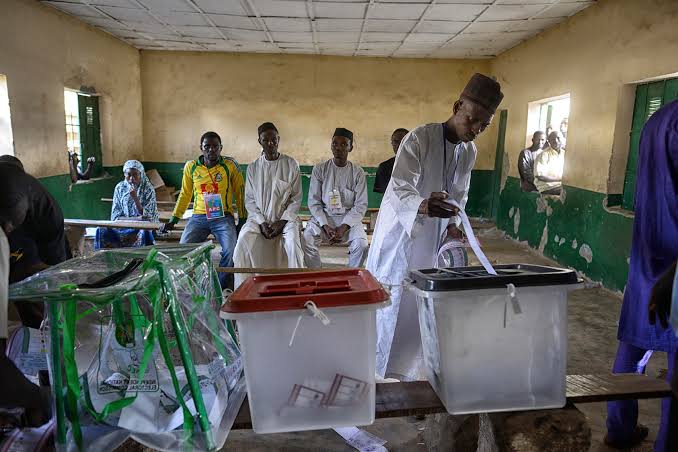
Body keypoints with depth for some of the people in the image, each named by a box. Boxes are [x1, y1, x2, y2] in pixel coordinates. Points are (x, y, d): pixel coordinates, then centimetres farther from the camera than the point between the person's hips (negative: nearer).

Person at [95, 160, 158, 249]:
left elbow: (146, 217, -11)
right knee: (102, 230, -24)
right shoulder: (120, 187, 3)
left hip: (142, 227, -3)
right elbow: (115, 216, -1)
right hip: (123, 226, 3)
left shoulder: (148, 189, -4)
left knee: (144, 232, -37)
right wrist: (135, 219, -17)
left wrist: (135, 198, -21)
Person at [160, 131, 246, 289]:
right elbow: (185, 194, 16)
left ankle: (221, 288, 0)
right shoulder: (191, 166, 7)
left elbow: (240, 193, 8)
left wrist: (243, 220, 4)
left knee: (231, 252, -22)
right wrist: (173, 220, 12)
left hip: (223, 216, -2)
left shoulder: (230, 167, 1)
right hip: (199, 216, 2)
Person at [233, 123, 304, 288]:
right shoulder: (253, 167, 7)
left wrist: (282, 222, -10)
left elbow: (296, 198, 1)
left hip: (285, 217, -2)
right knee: (243, 242, -24)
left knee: (293, 244, -31)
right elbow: (249, 200, 6)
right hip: (258, 218, 2)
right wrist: (261, 222, -9)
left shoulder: (291, 165, 1)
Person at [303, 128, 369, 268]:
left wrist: (344, 227, -15)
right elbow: (313, 201, -1)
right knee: (306, 241, -26)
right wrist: (325, 226, -15)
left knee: (362, 245, -26)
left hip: (349, 217, 0)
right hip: (323, 216, 0)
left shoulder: (357, 172, 0)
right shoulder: (319, 169, 1)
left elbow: (361, 204, -2)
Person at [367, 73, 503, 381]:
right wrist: (422, 205, -50)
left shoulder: (469, 152, 3)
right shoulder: (419, 139, -19)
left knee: (420, 304, 10)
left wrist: (452, 225, -8)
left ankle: (405, 369, 27)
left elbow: (458, 195, 11)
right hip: (400, 232, -6)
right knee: (387, 299, 0)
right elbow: (399, 187, -29)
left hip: (432, 239, 6)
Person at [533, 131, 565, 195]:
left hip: (563, 184, 6)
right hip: (547, 187, -6)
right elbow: (540, 176, -14)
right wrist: (559, 179, -16)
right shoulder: (543, 155, -6)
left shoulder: (565, 154, 13)